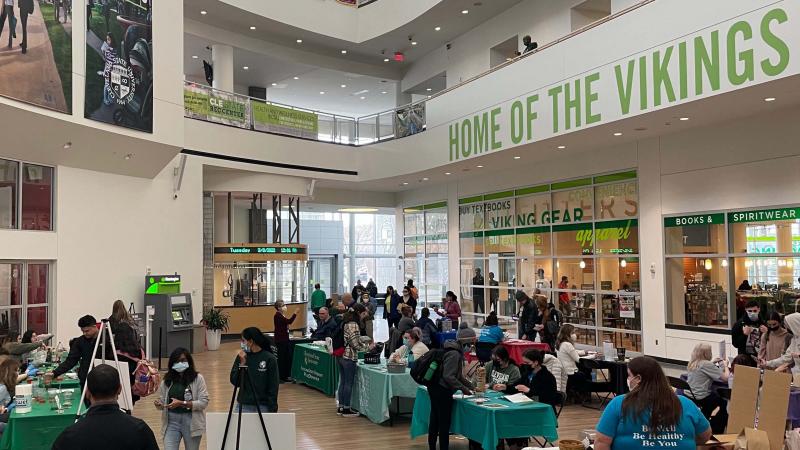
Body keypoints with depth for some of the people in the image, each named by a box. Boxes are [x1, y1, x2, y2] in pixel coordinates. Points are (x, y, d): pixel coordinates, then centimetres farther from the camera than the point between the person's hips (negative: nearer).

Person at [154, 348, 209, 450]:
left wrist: (182, 403, -20)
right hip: (171, 421, 2)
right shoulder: (167, 380, 5)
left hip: (191, 421, -2)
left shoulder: (198, 378, -4)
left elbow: (204, 402, -10)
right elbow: (162, 403, 10)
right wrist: (158, 404, -14)